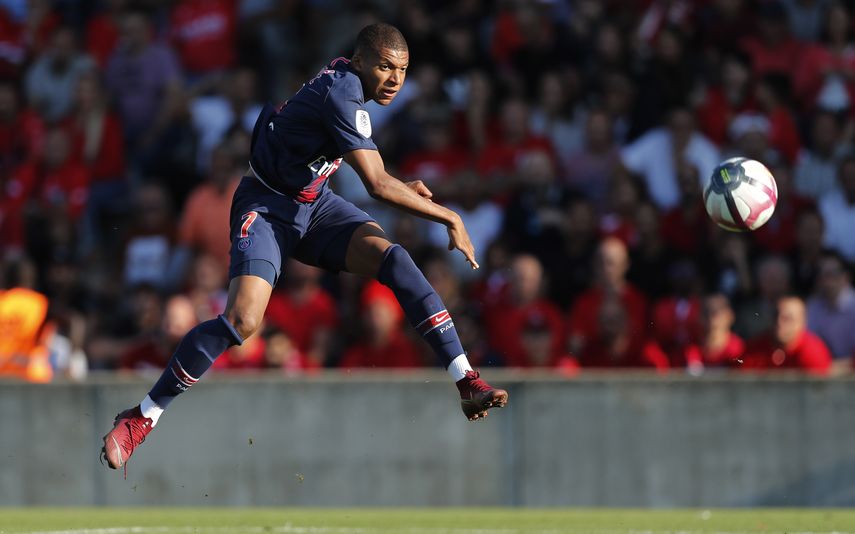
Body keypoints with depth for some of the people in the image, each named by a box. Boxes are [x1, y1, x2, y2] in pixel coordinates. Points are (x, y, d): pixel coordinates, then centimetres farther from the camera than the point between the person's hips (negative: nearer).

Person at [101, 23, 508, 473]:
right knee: (242, 320, -25)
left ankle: (467, 384, -23)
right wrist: (450, 219, -22)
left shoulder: (344, 76, 2)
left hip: (315, 204, 8)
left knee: (392, 258, -18)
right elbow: (377, 186, -29)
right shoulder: (340, 96, -26)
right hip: (268, 207, -8)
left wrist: (399, 187, 18)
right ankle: (141, 418, -11)